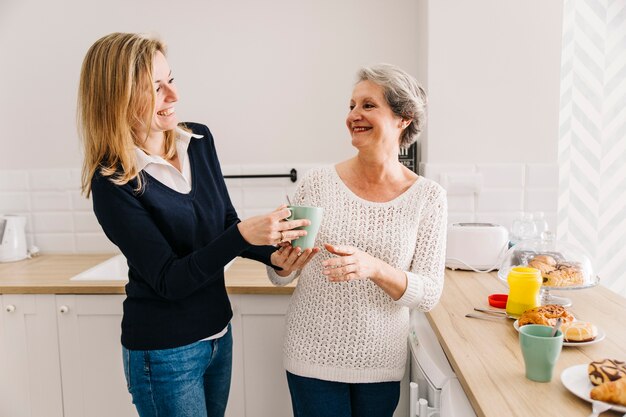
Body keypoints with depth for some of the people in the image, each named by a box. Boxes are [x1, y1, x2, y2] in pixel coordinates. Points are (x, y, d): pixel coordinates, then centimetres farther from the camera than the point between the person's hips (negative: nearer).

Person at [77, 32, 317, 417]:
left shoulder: (199, 141, -3)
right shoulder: (113, 182, -19)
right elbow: (168, 280, -21)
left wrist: (275, 255, -11)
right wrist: (244, 234, -32)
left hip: (219, 333, 6)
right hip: (164, 352, -6)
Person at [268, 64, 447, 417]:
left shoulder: (428, 196, -8)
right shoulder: (318, 182, -8)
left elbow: (429, 294, -10)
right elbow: (280, 277, 0)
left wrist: (374, 268, -27)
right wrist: (283, 262, -23)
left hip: (382, 361, 1)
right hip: (314, 357, 0)